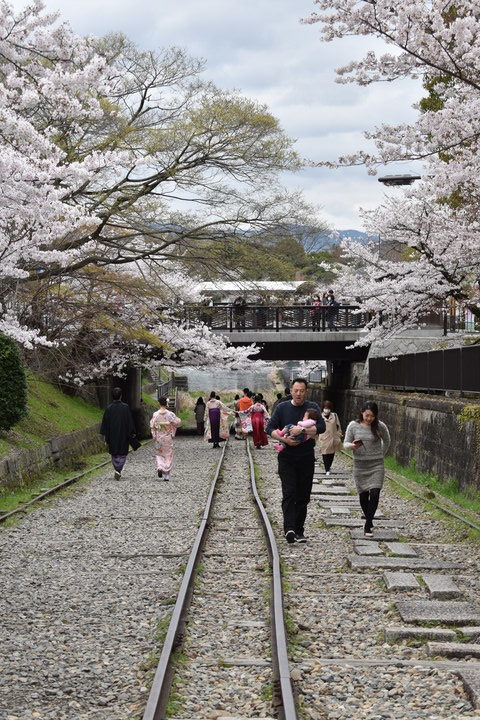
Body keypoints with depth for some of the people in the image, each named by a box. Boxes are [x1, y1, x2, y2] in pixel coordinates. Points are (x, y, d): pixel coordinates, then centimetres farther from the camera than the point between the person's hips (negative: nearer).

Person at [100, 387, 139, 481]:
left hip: (112, 435, 2)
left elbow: (105, 423, -3)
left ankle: (117, 472, 20)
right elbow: (130, 421, -7)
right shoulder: (125, 407, -10)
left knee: (114, 454, 16)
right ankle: (118, 470, -12)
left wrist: (105, 437, 4)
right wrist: (132, 433, 3)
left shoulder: (109, 408, -5)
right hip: (123, 435, -2)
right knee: (122, 453, 6)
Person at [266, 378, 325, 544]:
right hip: (287, 458, -1)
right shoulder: (282, 408, 5)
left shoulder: (312, 407, 3)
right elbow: (270, 428, 0)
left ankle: (299, 531, 13)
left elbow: (321, 427, -12)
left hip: (306, 458, 1)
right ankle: (289, 528, -24)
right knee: (289, 493, -14)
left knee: (303, 496, 6)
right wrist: (284, 439, -16)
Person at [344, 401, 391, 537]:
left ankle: (368, 526, -9)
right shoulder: (353, 426, -4)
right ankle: (369, 522, 27)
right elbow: (345, 444, 0)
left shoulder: (380, 426, -4)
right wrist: (353, 445, -21)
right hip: (359, 465, 1)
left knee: (374, 494, -13)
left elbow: (386, 442, 14)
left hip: (376, 465, -1)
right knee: (363, 495, 7)